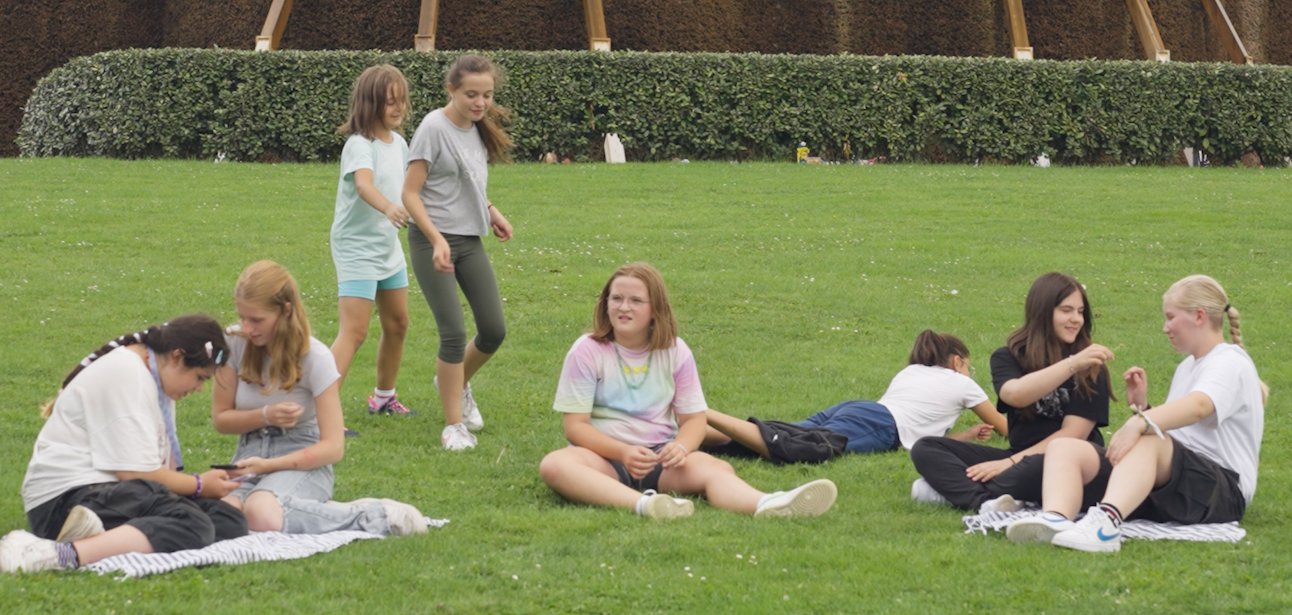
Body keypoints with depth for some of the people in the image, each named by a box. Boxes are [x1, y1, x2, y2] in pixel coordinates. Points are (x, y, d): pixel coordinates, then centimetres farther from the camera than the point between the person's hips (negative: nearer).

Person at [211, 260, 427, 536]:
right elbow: (220, 418, 8)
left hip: (302, 461, -3)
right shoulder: (234, 343, -1)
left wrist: (268, 465, -20)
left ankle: (373, 515, -22)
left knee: (263, 515, -40)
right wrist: (265, 416, -12)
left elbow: (333, 447, -11)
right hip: (250, 456, 3)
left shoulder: (315, 357, -10)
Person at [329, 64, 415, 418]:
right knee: (353, 332, -16)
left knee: (397, 324, 18)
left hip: (389, 248, 9)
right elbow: (364, 185, -40)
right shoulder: (360, 144, -20)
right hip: (356, 249, -9)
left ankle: (384, 398, 36)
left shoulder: (399, 144, 6)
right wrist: (388, 208, -58)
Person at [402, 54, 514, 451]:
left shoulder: (478, 130, 8)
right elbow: (411, 194, -15)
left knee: (494, 330, 7)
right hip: (433, 241, -7)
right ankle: (454, 425, 1)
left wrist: (490, 211, 5)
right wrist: (438, 241, -24)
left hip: (471, 241, 7)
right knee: (454, 334, -9)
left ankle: (457, 384, 35)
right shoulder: (434, 128, -14)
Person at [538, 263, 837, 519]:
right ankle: (643, 503, -62)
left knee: (714, 467, -29)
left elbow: (694, 419, 7)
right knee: (554, 465, -37)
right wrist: (623, 453, -23)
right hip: (604, 454, -2)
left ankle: (767, 505, -63)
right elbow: (575, 425, -6)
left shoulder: (675, 351, 6)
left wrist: (681, 447, -18)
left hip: (661, 457, 2)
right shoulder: (587, 351, -1)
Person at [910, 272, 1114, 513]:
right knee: (925, 448, -12)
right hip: (1020, 459, 4)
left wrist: (1011, 462, -17)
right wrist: (1072, 365, -29)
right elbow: (1015, 394, -17)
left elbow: (1074, 434, -9)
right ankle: (984, 502, -38)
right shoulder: (1008, 356, 6)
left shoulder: (1091, 369, 0)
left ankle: (957, 490, -29)